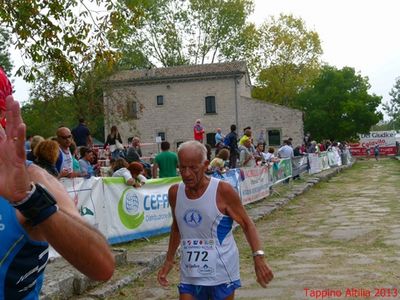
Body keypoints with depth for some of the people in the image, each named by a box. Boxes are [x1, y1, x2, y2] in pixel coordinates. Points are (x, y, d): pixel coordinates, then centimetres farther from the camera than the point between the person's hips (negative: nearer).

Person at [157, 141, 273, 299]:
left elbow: (247, 224, -6)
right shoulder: (174, 193, 0)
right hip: (189, 276, 4)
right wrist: (169, 260, 17)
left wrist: (258, 257, -19)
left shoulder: (223, 191, -13)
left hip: (221, 274, -3)